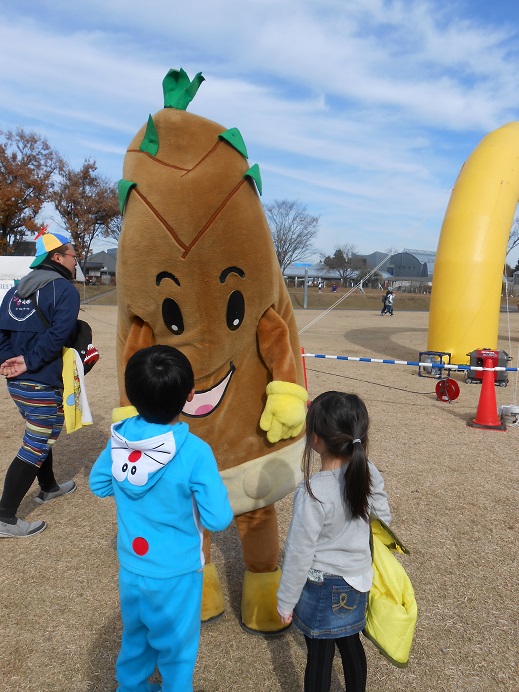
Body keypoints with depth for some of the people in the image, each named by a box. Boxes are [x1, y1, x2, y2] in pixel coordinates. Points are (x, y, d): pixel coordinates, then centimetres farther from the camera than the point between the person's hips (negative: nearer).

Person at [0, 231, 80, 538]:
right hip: (42, 385, -9)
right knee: (36, 447, 0)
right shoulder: (65, 289, -11)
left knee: (41, 435, 26)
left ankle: (49, 488, 45)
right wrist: (29, 362, -18)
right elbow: (58, 335, -23)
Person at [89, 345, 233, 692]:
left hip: (130, 565, 5)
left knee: (135, 635, 30)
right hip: (175, 573, -5)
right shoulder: (195, 452, -30)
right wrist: (213, 485, -7)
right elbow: (218, 519, -23)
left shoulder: (119, 438, -15)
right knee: (177, 649, 21)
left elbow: (98, 484, 2)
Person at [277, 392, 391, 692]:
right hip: (358, 580, 6)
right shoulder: (369, 473, -14)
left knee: (319, 655, 15)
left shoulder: (313, 493, -30)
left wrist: (286, 601, -5)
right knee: (351, 644, 25)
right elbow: (383, 520, 2)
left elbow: (299, 554, -19)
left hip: (323, 588, -5)